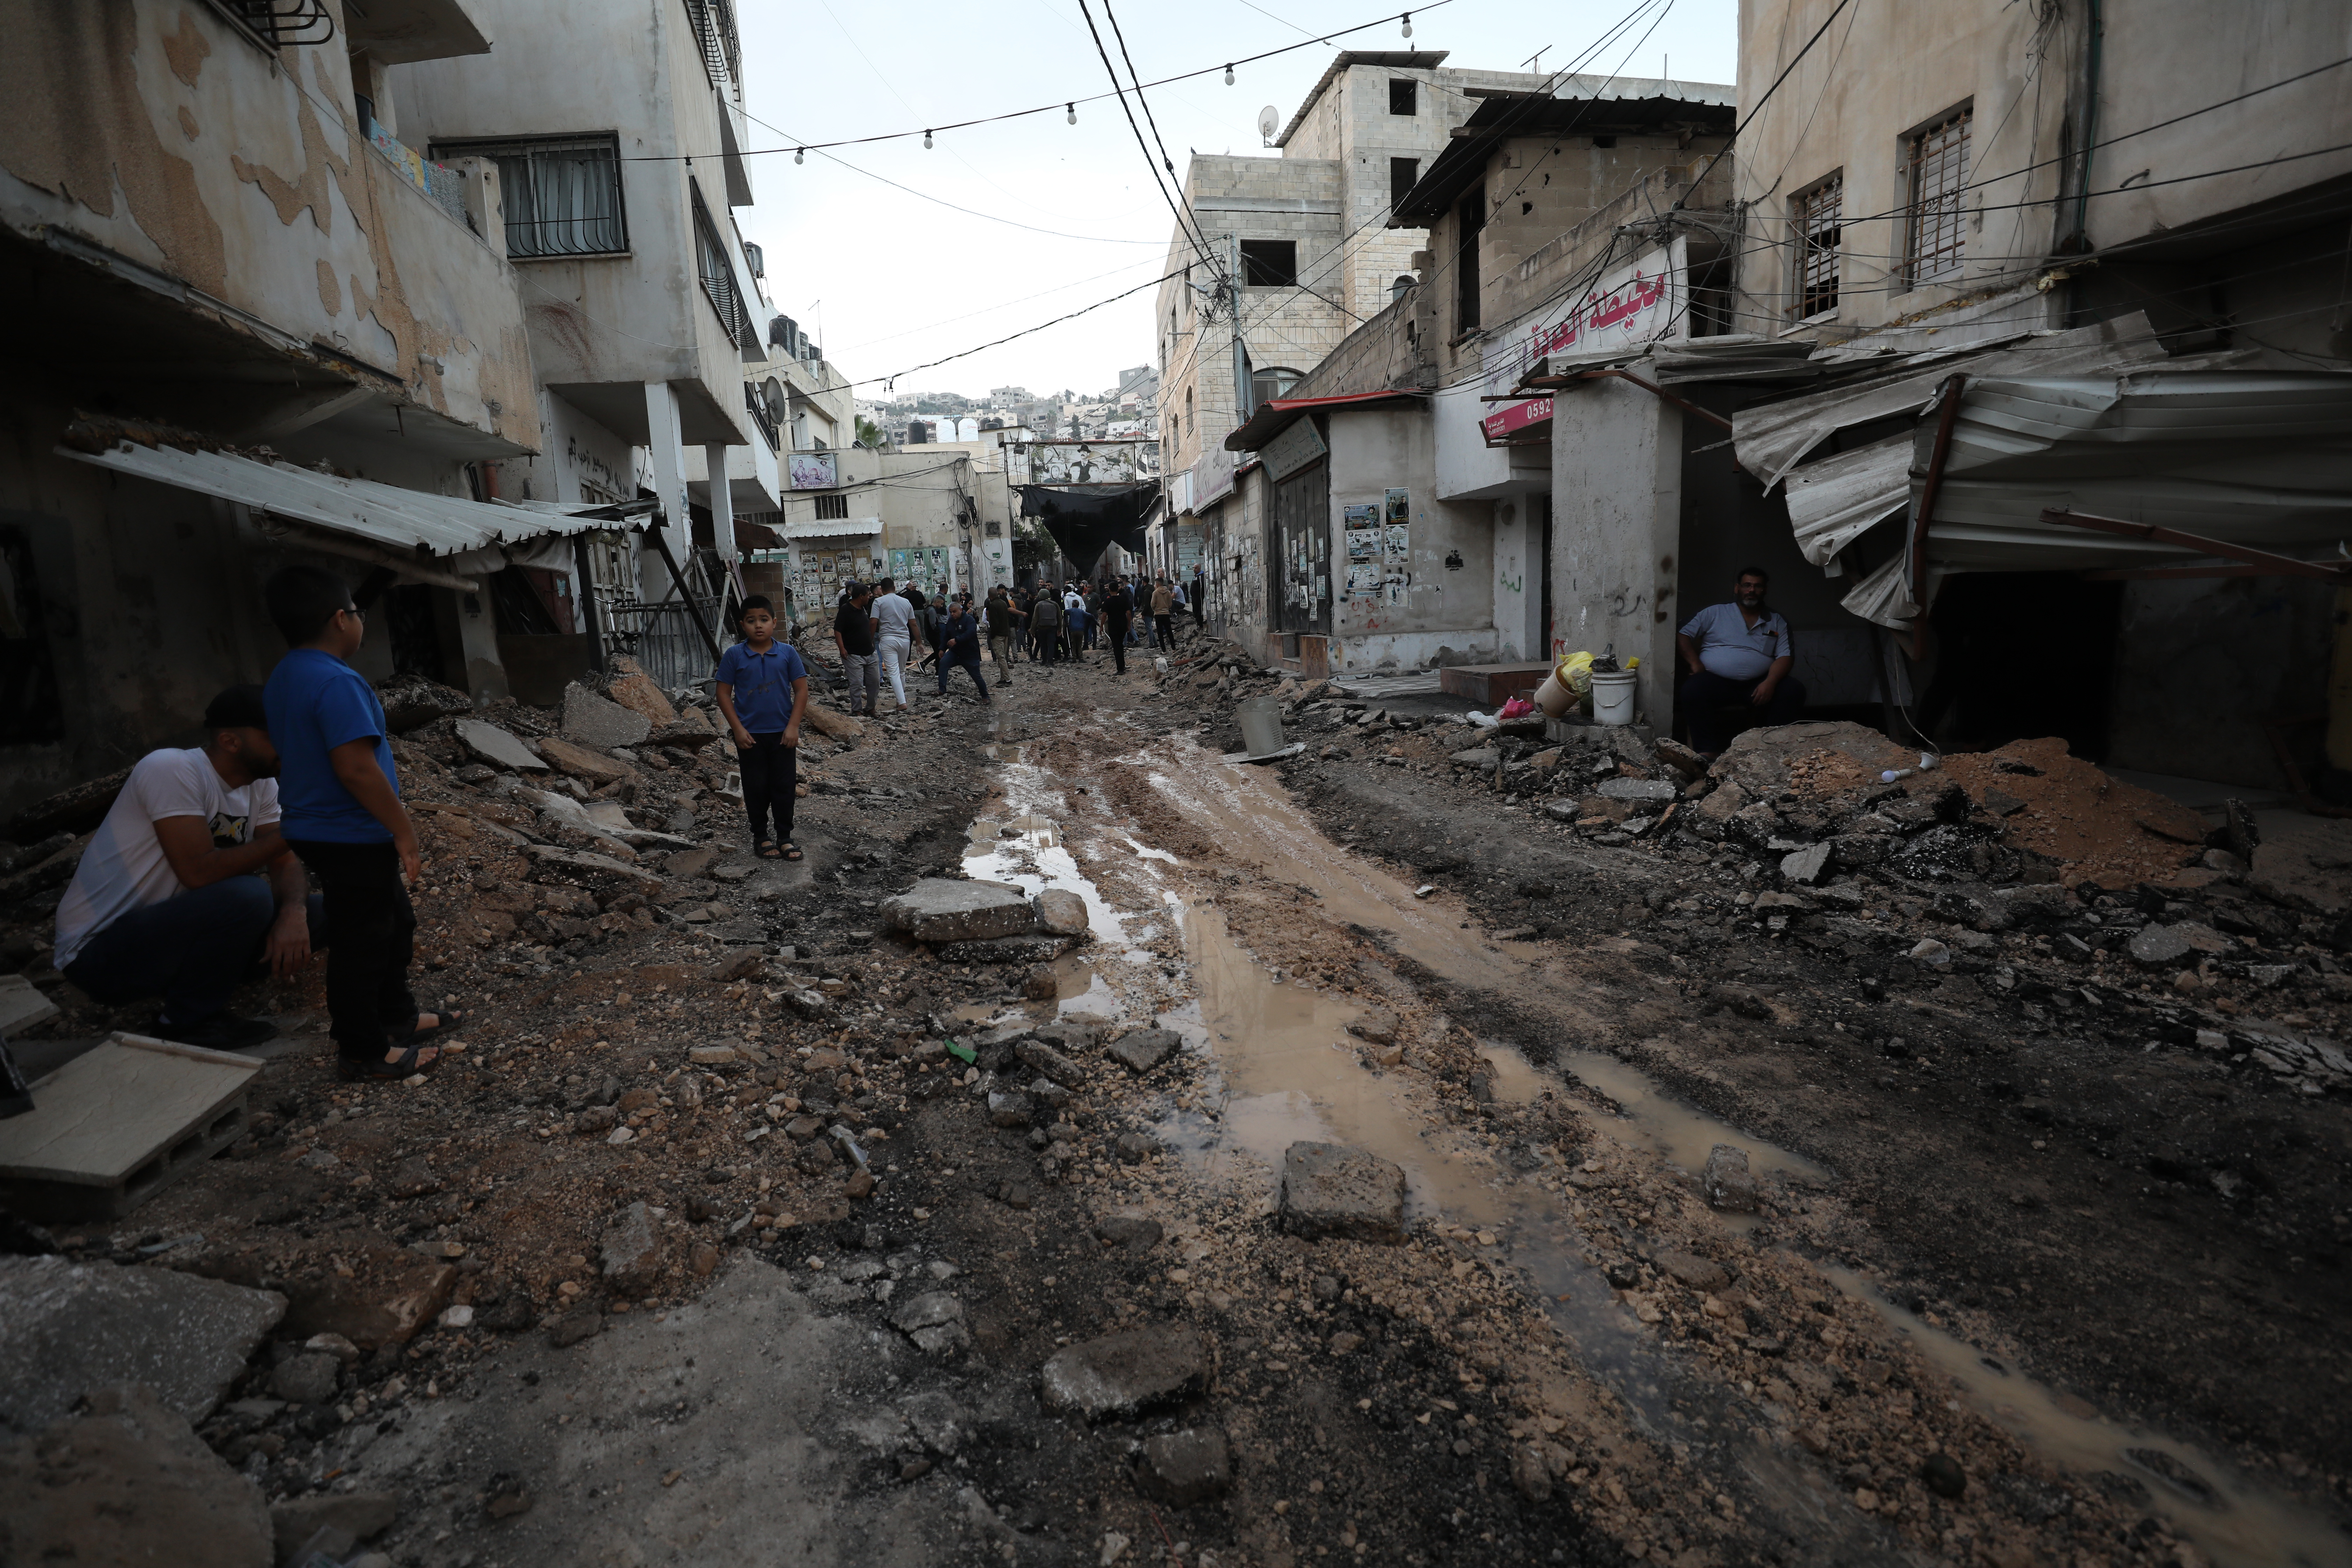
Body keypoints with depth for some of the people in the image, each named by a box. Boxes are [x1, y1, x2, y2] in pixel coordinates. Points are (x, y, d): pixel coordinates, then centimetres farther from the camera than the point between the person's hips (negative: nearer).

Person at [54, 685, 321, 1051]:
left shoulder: (261, 784, 1)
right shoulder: (172, 770, -22)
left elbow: (285, 865, -2)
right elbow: (200, 872, -29)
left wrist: (293, 914, -23)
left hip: (174, 929, 7)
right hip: (98, 951, -7)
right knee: (247, 895, -31)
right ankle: (187, 1022, -10)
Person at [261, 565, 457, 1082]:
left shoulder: (282, 678, 10)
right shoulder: (337, 682, -23)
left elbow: (286, 757, 18)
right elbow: (356, 768, -28)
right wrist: (404, 831, -21)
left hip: (314, 828, 10)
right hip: (352, 836, -10)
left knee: (394, 922, 22)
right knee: (362, 941, 2)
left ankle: (397, 1015, 36)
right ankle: (363, 1051, 14)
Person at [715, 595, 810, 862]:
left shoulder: (788, 653, -3)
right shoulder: (734, 656, -4)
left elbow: (801, 690, -1)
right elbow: (724, 694, -1)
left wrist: (793, 727, -8)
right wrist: (738, 729, -8)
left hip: (782, 733, 0)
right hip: (750, 735, 0)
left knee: (785, 787, 7)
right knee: (756, 788, 9)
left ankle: (785, 837, 19)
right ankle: (760, 837, 22)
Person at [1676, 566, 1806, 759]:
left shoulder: (1776, 621, 19)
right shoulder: (1715, 613, 14)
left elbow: (1785, 656, 9)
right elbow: (1682, 635, 7)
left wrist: (1770, 682, -11)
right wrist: (1695, 663, -8)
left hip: (1758, 685, 2)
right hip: (1715, 681, -2)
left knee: (1794, 690, -25)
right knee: (1692, 690, -35)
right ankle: (1709, 751, -35)